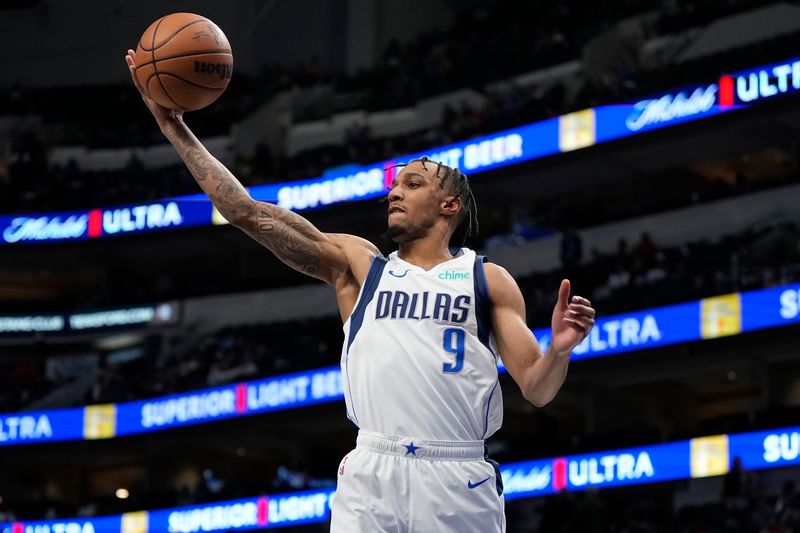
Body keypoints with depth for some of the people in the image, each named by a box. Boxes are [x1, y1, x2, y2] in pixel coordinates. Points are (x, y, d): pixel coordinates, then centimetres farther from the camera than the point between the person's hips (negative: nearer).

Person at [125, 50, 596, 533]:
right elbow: (249, 213, 10)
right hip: (371, 474, 1)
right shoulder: (358, 263, 16)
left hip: (459, 480, -1)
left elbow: (536, 389, 8)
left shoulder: (488, 280, 12)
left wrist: (560, 350, -14)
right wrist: (176, 129, 6)